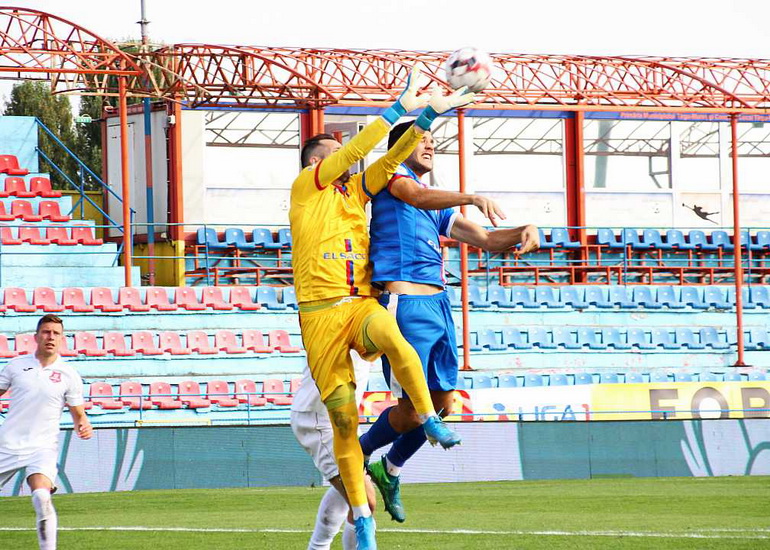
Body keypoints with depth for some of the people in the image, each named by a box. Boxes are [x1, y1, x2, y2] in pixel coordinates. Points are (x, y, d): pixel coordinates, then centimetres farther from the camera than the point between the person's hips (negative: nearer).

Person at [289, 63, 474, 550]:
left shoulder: (356, 189, 20)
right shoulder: (306, 185, 5)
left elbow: (392, 157, 14)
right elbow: (358, 147, -3)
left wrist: (429, 114, 3)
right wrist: (401, 107, 0)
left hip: (362, 304, 3)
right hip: (321, 311, -3)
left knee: (392, 338, -35)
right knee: (343, 418, -2)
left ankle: (431, 420, -22)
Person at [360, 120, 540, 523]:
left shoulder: (437, 209, 24)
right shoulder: (391, 175, -1)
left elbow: (486, 240, 20)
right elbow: (420, 197, -23)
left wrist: (524, 232, -1)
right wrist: (471, 198, -40)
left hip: (438, 305, 8)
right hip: (406, 305, -8)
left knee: (441, 404, 10)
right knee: (412, 411, -8)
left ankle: (390, 471, 30)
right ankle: (358, 455, 17)